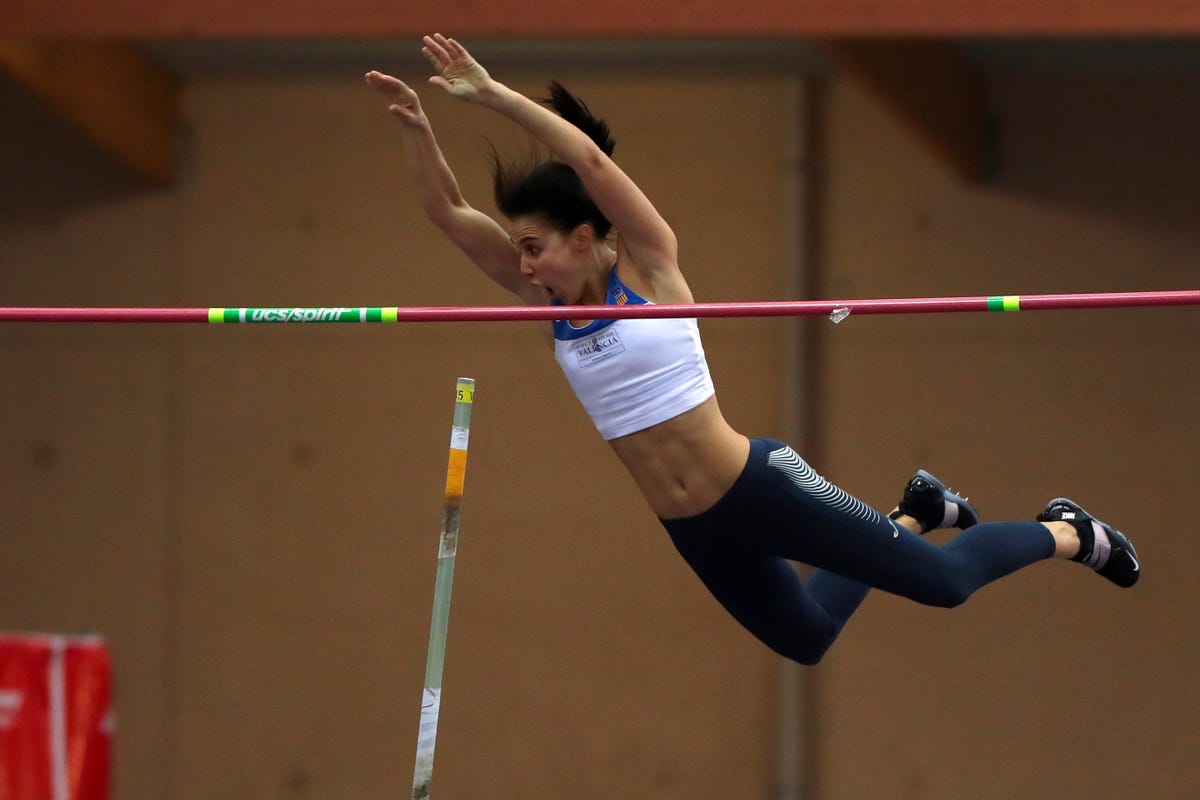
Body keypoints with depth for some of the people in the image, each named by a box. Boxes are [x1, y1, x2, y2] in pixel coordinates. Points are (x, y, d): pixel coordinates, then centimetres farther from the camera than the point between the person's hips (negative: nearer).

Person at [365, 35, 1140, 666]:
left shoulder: (648, 264, -15)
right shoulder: (548, 298, 0)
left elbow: (590, 159, -30)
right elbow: (448, 210, -6)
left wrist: (494, 95, -35)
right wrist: (415, 124, -22)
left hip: (756, 489, -7)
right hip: (693, 528, 7)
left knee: (944, 579, 0)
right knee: (805, 636, 25)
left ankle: (1069, 534, 27)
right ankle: (916, 512, 45)